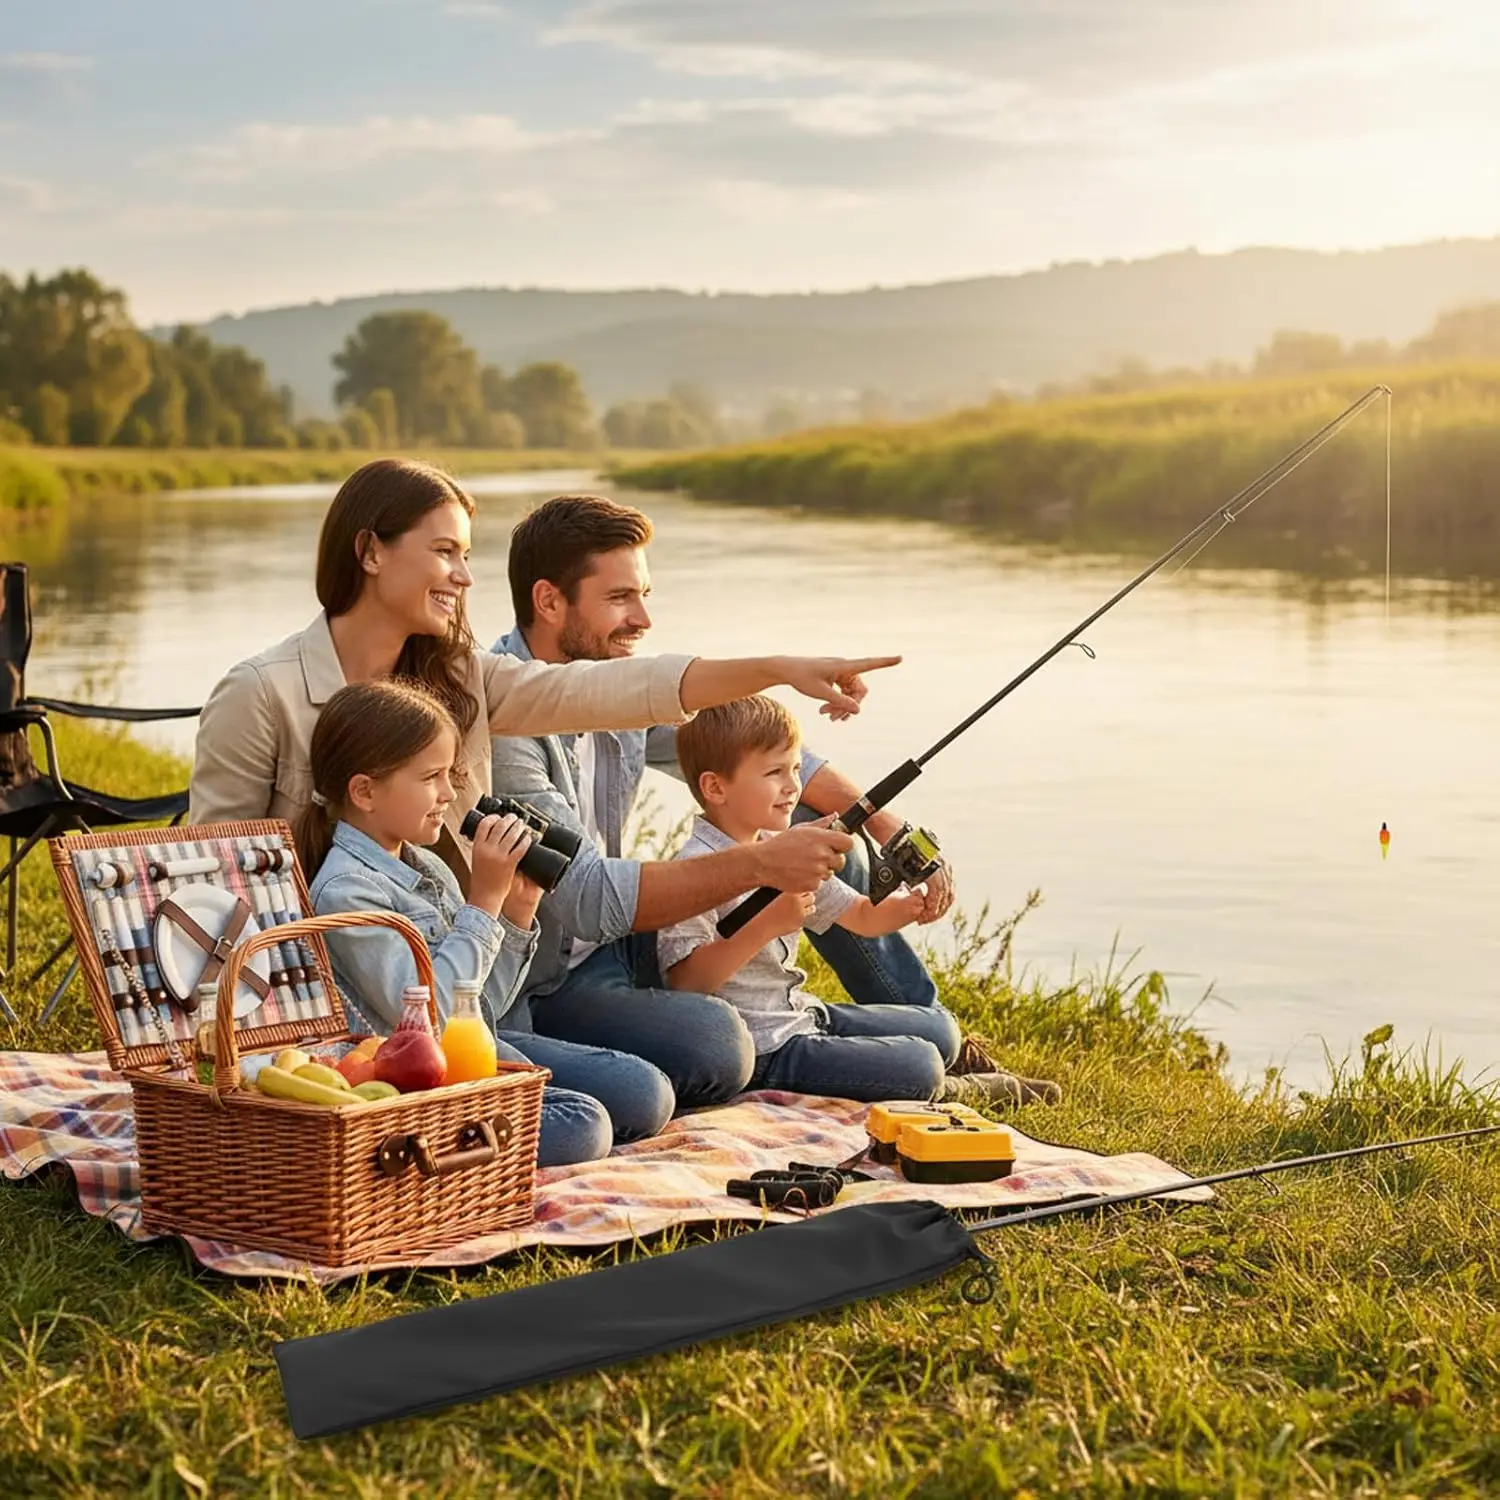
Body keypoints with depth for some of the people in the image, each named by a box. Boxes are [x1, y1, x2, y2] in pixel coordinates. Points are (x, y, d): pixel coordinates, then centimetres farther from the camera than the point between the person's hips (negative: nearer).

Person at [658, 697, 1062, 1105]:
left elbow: (864, 917, 15)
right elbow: (685, 981, -28)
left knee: (939, 1028, 12)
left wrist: (912, 904, -7)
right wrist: (766, 925, -35)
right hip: (761, 1053, -10)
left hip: (801, 1015, 10)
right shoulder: (697, 869, -19)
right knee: (919, 1069, -14)